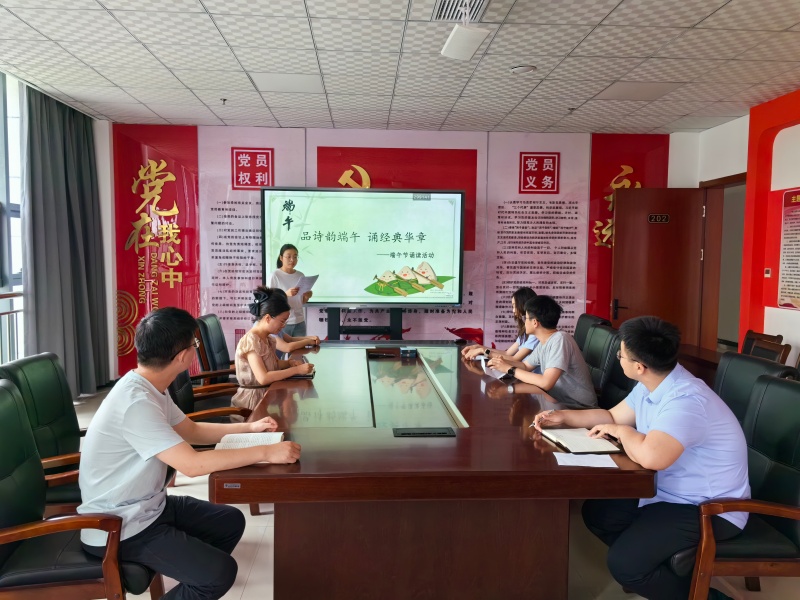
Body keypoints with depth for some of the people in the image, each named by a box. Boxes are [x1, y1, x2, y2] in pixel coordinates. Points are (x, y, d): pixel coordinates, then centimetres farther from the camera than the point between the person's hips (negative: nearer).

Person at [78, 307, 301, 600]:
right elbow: (192, 464, -33)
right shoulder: (136, 402, -28)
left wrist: (249, 427, 10)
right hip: (119, 528, -10)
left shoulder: (150, 387, 2)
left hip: (148, 507, 10)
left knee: (231, 521, 14)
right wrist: (265, 452, -28)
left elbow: (193, 430, 16)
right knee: (221, 573, -19)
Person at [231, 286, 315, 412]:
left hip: (267, 393, 8)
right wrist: (296, 370, -25)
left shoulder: (268, 338, 4)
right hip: (253, 398, -8)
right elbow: (263, 378, -28)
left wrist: (290, 363, -1)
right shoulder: (251, 340, -21)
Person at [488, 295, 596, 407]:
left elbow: (546, 383, -31)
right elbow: (525, 366, 14)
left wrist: (509, 369, -21)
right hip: (559, 400, 7)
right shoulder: (544, 342, 3)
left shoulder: (560, 339, -23)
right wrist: (505, 362, -6)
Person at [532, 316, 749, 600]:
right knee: (596, 512, 9)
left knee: (623, 564, -20)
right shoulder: (651, 384, -2)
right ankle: (667, 567, 17)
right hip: (669, 492, 10)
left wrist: (623, 431, -24)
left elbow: (651, 456, -46)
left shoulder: (685, 400, -32)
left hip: (709, 508, -9)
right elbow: (613, 416, 13)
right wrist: (564, 417, 0)